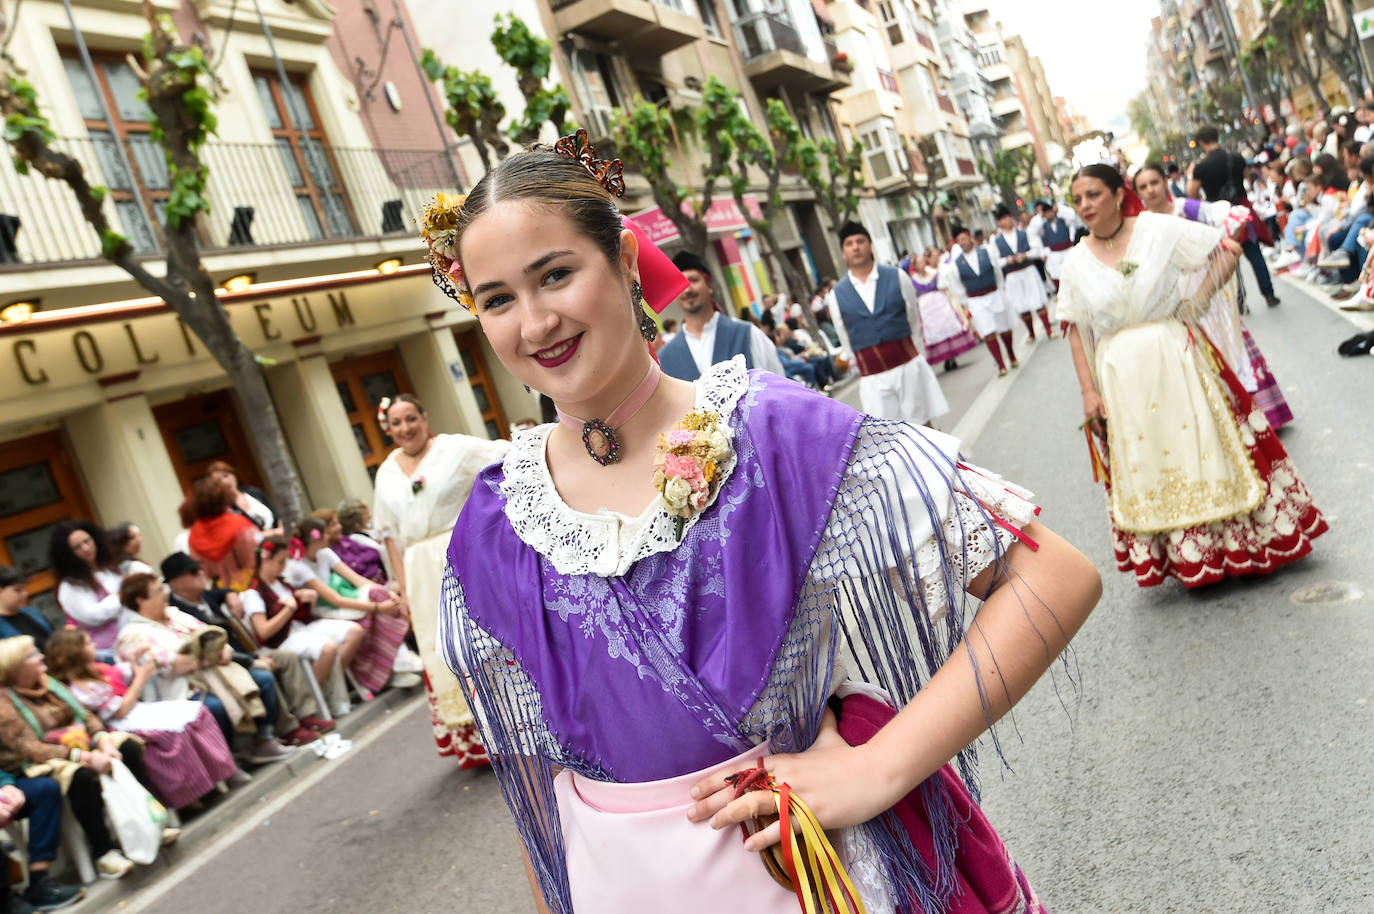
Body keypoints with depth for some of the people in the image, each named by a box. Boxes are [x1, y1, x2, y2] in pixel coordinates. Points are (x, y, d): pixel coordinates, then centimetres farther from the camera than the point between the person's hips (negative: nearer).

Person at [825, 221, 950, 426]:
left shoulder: (897, 277, 1)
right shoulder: (837, 294, 1)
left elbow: (914, 320, 11)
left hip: (908, 365, 0)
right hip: (871, 378, 0)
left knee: (922, 425, 9)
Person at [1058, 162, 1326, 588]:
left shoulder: (1157, 229, -5)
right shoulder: (1077, 261, 1)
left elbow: (1228, 249, -3)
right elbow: (1077, 331, 2)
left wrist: (1194, 301, -8)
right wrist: (1088, 390, -3)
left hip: (1176, 359, -2)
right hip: (1121, 375, 2)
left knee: (1201, 445, 4)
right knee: (1146, 465, 9)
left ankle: (1244, 543, 23)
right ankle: (1190, 559, 25)